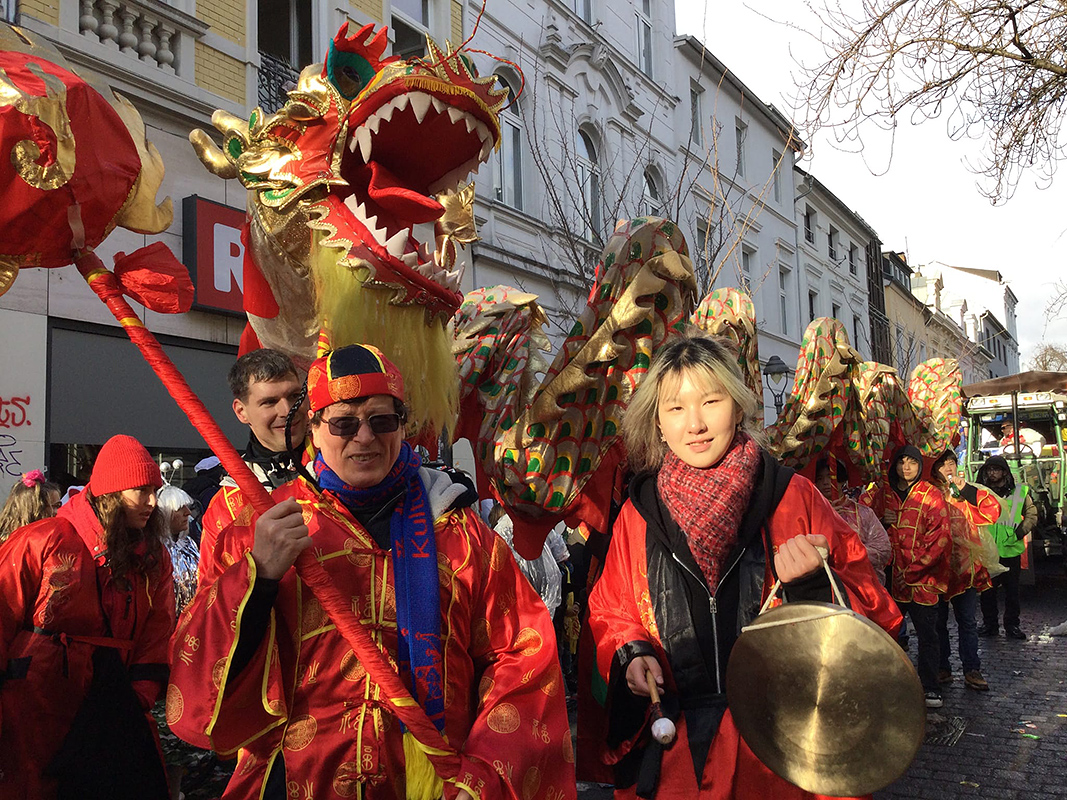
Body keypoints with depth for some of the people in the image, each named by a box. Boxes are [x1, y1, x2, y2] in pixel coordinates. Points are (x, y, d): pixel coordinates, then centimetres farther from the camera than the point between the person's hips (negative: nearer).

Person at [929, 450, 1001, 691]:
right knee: (938, 620, 7)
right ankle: (942, 668, 18)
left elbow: (993, 511, -5)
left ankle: (972, 671, 11)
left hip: (966, 566, 2)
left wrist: (966, 490, -9)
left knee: (968, 621, 5)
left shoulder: (969, 492, 11)